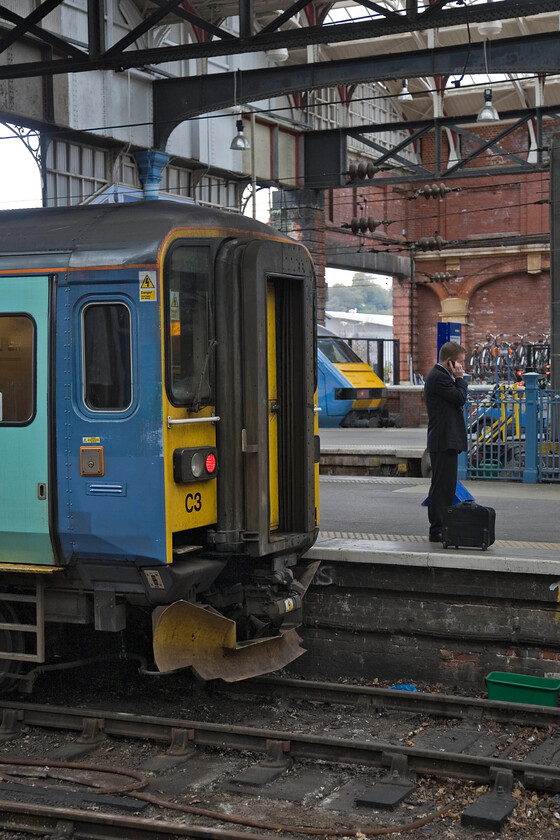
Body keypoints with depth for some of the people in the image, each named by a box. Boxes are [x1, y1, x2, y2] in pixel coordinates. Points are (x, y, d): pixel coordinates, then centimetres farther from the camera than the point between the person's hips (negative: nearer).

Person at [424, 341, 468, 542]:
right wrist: (459, 378, -8)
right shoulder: (439, 377, -15)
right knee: (442, 486, -8)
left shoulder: (440, 375, 19)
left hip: (446, 441, 11)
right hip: (443, 441, -11)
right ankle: (437, 530, -5)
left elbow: (457, 400, 23)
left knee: (446, 486, 14)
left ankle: (440, 528, 19)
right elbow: (460, 398, -16)